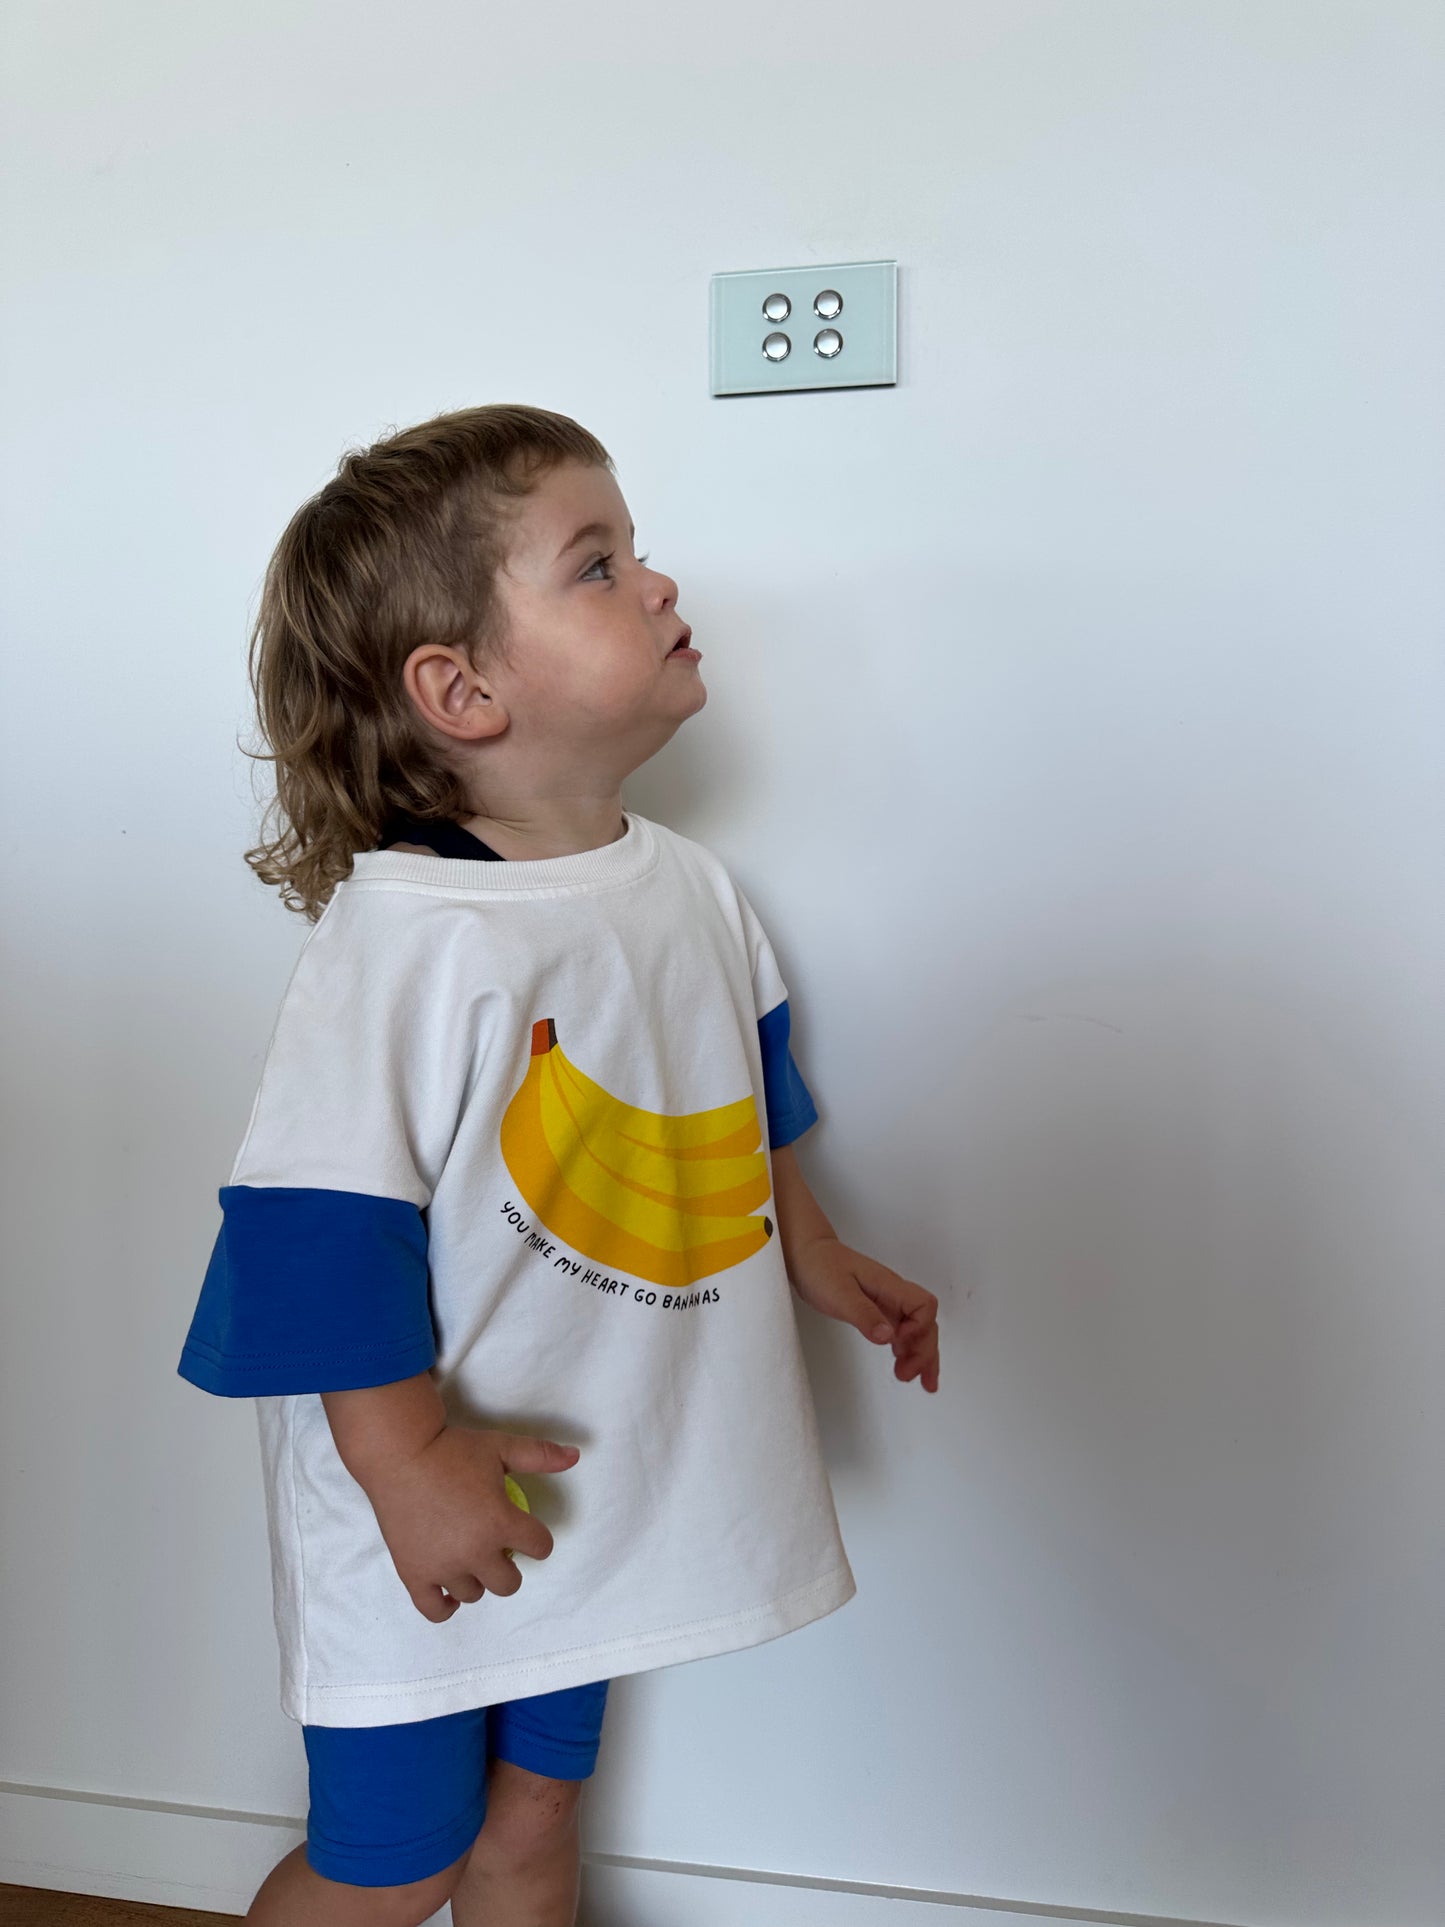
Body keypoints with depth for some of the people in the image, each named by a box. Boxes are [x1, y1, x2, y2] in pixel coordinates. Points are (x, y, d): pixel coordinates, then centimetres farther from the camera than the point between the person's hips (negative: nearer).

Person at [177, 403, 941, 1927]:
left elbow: (747, 1114, 15)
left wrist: (818, 1264, 16)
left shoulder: (693, 892, -1)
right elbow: (319, 1225, -24)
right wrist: (408, 1467, -23)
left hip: (598, 1491, 6)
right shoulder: (406, 940, -25)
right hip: (422, 1519, -6)